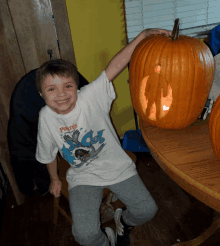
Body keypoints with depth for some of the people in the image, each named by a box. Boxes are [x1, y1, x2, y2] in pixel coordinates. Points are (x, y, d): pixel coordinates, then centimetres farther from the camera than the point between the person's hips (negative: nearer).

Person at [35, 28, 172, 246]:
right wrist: (54, 179, 19)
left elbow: (113, 68, -30)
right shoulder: (46, 117, -9)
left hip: (117, 166, 0)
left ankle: (124, 220, 32)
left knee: (147, 210, -4)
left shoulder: (90, 97, -18)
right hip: (83, 177, 1)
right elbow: (48, 153, 7)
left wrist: (143, 35, -39)